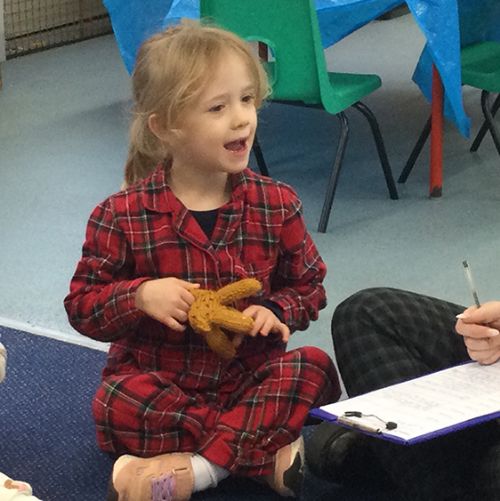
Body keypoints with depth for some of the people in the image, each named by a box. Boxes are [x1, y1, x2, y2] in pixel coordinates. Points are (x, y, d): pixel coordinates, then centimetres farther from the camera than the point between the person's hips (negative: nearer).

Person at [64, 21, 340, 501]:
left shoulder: (276, 205, 0)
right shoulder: (122, 216, -7)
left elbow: (308, 286, 11)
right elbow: (82, 305, -3)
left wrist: (275, 310, -12)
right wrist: (140, 295, -23)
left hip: (249, 374, 2)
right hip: (155, 380, -2)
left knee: (313, 367, -25)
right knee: (116, 404, -33)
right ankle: (271, 452, -30)